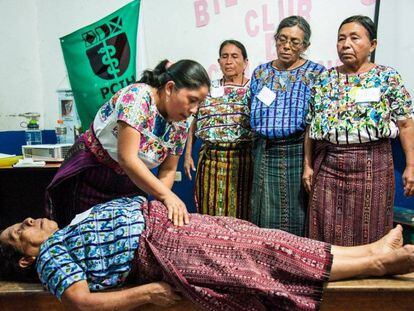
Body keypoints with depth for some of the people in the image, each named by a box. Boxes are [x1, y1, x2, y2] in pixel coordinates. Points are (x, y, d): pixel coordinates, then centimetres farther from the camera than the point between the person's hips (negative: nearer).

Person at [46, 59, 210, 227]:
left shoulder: (180, 124, -7)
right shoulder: (138, 95, -27)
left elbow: (168, 170, -1)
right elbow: (127, 158, -32)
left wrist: (159, 201, -19)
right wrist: (167, 196, -33)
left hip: (131, 185, 5)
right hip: (91, 175, -5)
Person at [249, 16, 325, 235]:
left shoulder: (316, 73, 0)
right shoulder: (260, 72, 12)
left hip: (299, 153, -3)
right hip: (264, 153, 3)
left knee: (297, 215, 5)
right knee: (264, 217, 9)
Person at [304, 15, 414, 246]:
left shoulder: (388, 78, 0)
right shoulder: (324, 80, 8)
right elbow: (311, 126, 9)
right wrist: (308, 165, 7)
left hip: (372, 166, -2)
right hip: (327, 166, 3)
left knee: (367, 232, 7)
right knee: (327, 233, 10)